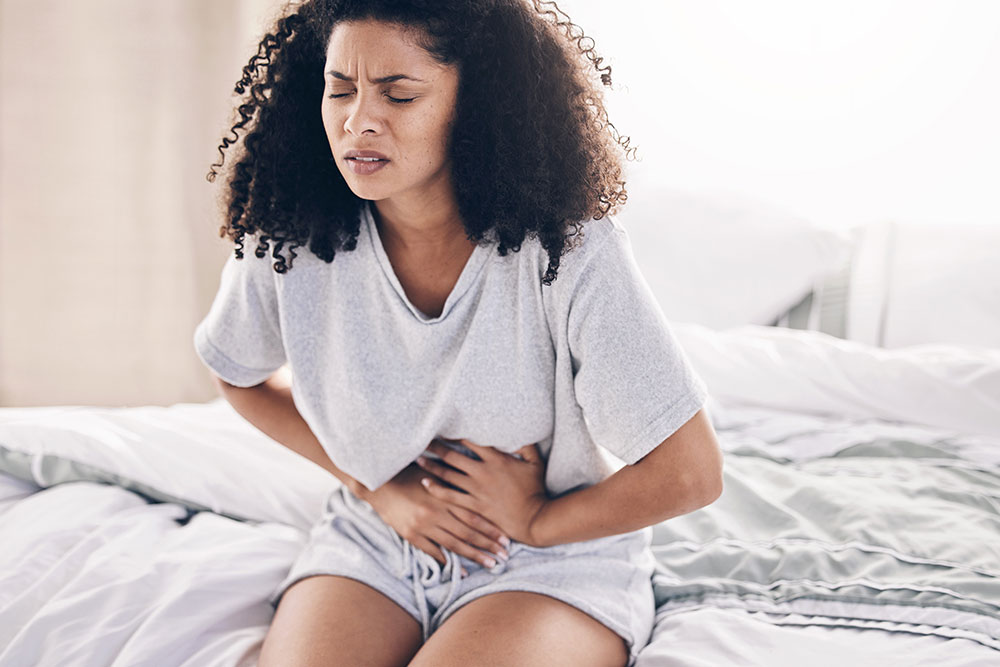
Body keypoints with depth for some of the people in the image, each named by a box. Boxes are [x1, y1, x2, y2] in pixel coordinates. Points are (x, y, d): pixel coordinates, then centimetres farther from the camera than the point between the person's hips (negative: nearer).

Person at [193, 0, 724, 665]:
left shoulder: (568, 251, -21)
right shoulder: (289, 243, -11)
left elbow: (689, 474, -14)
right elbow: (242, 378, 12)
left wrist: (537, 520, -6)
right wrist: (376, 487, 1)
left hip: (554, 566, -2)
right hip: (370, 546, 3)